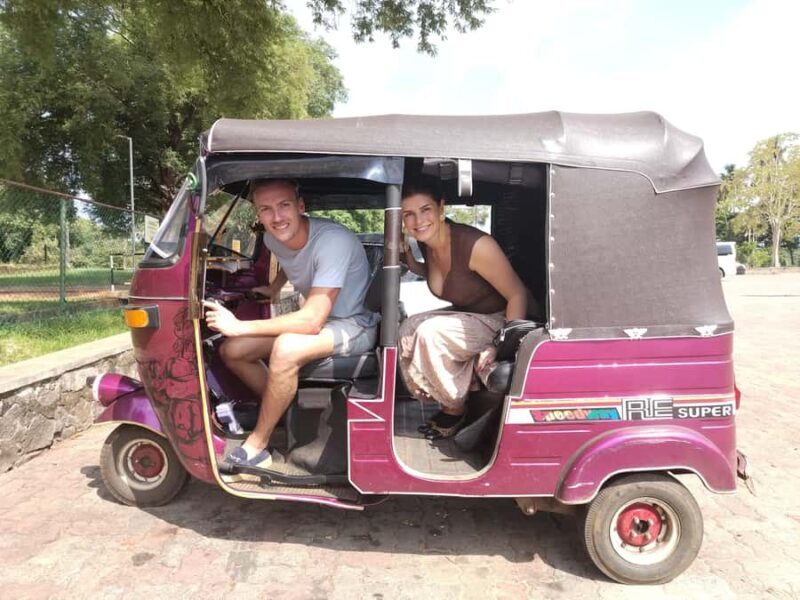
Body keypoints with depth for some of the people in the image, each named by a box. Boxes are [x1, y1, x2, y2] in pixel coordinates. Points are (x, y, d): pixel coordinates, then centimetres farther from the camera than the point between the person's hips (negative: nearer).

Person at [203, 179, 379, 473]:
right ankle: (284, 410, 15)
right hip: (318, 319, 8)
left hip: (356, 325, -8)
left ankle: (256, 448, -17)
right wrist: (273, 289, 9)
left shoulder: (333, 240, -29)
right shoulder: (273, 239, -6)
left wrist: (240, 326, -30)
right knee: (231, 351, -2)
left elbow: (312, 321, -34)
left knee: (286, 348, -36)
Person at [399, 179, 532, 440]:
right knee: (408, 330, -10)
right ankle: (440, 400, 5)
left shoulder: (476, 245, -28)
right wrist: (408, 257, -1)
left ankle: (455, 409, -3)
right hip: (465, 318, 8)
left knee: (431, 333, -25)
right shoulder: (427, 243, -4)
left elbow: (518, 295, -21)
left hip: (499, 321, -8)